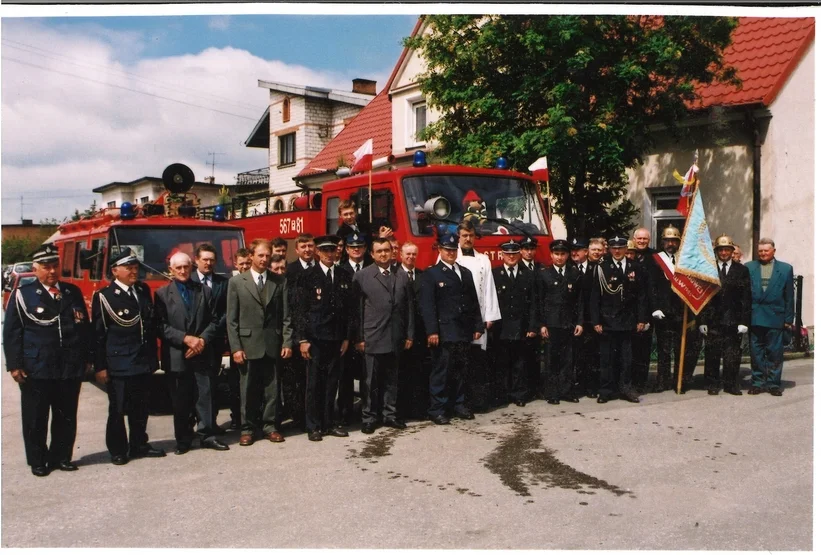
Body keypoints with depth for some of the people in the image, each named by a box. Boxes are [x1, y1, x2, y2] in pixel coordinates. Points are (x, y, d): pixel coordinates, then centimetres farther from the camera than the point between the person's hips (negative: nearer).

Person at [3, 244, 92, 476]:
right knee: (36, 419, 6)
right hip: (36, 370, -3)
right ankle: (37, 461, 19)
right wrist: (14, 365, -8)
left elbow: (85, 328, 14)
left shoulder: (73, 293, 10)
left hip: (71, 369, 3)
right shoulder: (22, 295, -1)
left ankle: (61, 457, 23)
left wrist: (87, 359, 11)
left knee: (66, 418, 10)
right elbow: (11, 333, -2)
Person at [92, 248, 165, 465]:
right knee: (117, 410, 4)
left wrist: (153, 357, 15)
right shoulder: (103, 296, -7)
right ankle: (118, 450, 16)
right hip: (118, 365, -5)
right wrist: (100, 367, -9)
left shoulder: (144, 290, 11)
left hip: (144, 363, 6)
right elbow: (99, 335, -7)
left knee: (140, 409, 14)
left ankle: (139, 445, 27)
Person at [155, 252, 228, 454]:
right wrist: (185, 339, -15)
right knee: (180, 400, 5)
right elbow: (161, 325, -6)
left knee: (205, 395, 2)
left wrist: (203, 340, -9)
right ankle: (183, 439, 14)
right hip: (176, 356, -1)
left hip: (202, 353, 2)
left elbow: (213, 320, 7)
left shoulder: (203, 290, 11)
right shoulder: (162, 294, 3)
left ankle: (207, 435, 10)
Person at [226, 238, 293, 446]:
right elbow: (231, 319, 0)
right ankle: (248, 428, 16)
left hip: (273, 345, 1)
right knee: (248, 390, 5)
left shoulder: (280, 281, 7)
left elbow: (286, 315, 5)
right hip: (248, 345, -1)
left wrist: (287, 342, -3)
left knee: (272, 389, 7)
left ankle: (270, 426, 18)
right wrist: (235, 347, -6)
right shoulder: (236, 282, 2)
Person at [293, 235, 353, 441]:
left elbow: (349, 309, 12)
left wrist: (346, 337, 7)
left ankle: (329, 423, 19)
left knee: (332, 382, 8)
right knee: (314, 383, 2)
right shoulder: (307, 277, -2)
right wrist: (302, 339, -9)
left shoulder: (344, 277, 10)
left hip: (336, 339, 4)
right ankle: (313, 426, 11)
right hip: (315, 339, -3)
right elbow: (299, 310, -4)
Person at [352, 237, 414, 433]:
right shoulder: (362, 277, -1)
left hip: (396, 339, 4)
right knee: (370, 380, 3)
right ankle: (369, 417, 13)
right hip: (372, 338, -3)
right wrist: (358, 338, -8)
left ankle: (389, 414, 22)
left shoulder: (402, 276, 11)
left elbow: (409, 308, 10)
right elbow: (357, 310, -4)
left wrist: (409, 335, 6)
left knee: (391, 379, 11)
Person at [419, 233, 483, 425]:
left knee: (460, 371, 11)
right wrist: (431, 331, -16)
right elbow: (427, 305, -9)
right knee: (441, 371, -3)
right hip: (444, 332, -5)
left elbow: (474, 302, 18)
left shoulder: (466, 273, 18)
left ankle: (458, 404, 22)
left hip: (463, 332, 6)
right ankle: (436, 409, 4)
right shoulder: (431, 274, -1)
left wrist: (478, 326, 11)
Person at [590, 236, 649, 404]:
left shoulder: (634, 268, 6)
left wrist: (641, 319, 3)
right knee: (607, 358, 4)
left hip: (628, 321, 2)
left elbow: (641, 295, 8)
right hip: (607, 321, -2)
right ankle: (606, 390, 12)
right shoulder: (602, 268, -3)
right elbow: (595, 296, -4)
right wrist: (596, 321, -8)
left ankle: (625, 388, 19)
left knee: (627, 357, 7)